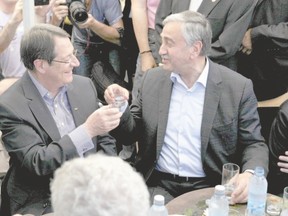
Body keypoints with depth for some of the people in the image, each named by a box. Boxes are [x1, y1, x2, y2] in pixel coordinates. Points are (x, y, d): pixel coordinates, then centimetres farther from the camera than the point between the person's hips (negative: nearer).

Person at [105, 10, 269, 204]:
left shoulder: (238, 87, -6)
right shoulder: (153, 79, 4)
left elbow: (254, 144, -1)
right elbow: (131, 135, 9)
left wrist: (250, 175, -22)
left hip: (209, 188, -1)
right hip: (159, 184, 2)